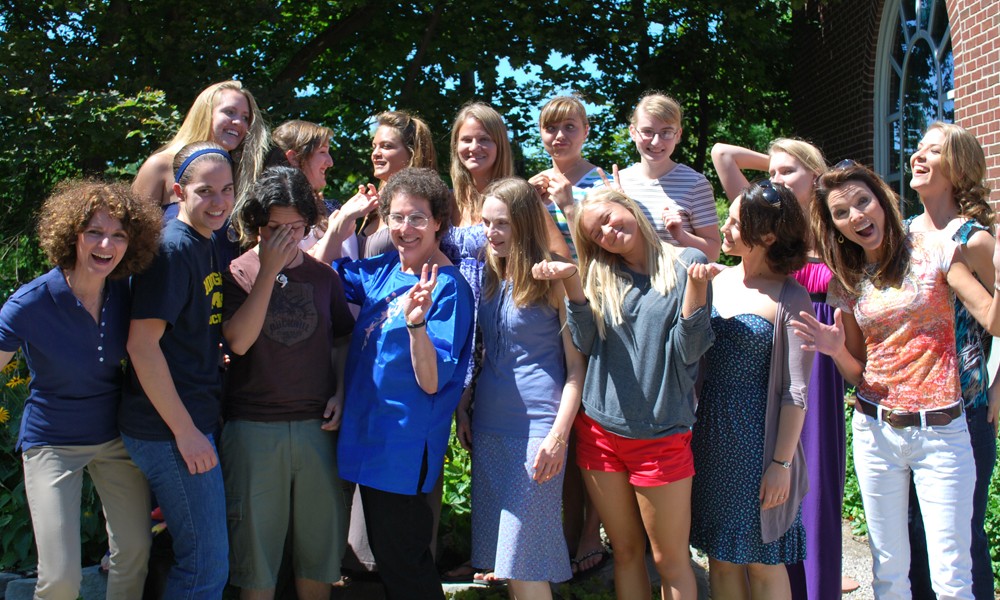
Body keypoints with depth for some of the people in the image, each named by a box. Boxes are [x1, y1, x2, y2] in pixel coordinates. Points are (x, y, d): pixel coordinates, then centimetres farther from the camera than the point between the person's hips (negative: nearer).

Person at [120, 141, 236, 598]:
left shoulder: (206, 244, 12)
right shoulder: (172, 248, -16)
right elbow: (142, 343, -21)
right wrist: (185, 431, -20)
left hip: (195, 419, 9)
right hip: (169, 429, -9)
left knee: (194, 555, 20)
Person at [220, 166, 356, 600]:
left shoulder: (323, 275, 8)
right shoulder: (237, 273, -1)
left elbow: (342, 343, 17)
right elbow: (238, 340, -16)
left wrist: (340, 394, 1)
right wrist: (270, 270, -15)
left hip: (317, 425, 3)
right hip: (253, 428, -2)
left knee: (321, 539, 11)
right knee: (256, 537, 6)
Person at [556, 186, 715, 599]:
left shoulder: (685, 263, -4)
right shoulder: (601, 276, 9)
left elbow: (689, 350, -10)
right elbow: (585, 344, -2)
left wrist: (695, 285, -24)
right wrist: (573, 288, -15)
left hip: (661, 436, -4)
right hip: (601, 429, 4)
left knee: (670, 559, 6)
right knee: (626, 551, 15)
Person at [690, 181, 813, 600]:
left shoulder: (788, 299, -12)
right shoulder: (714, 281, 3)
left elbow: (795, 392, -12)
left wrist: (782, 463, -13)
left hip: (757, 438, -5)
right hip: (710, 435, 5)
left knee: (762, 559, 8)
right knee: (721, 554, 14)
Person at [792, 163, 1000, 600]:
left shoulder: (932, 252, -3)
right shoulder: (846, 284, 7)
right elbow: (858, 372, 11)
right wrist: (836, 350, -11)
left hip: (940, 430, -3)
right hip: (875, 430, 3)